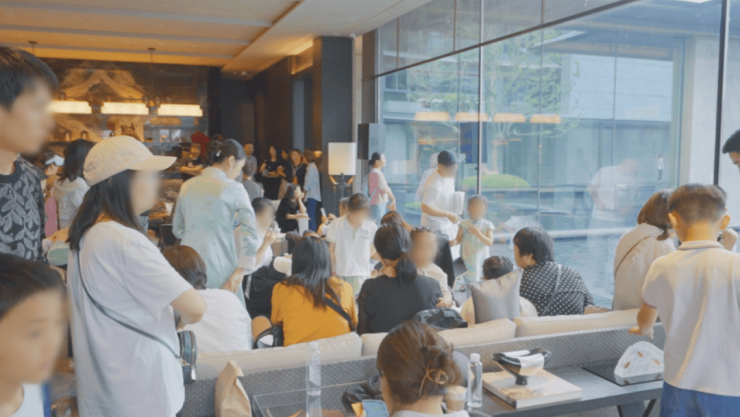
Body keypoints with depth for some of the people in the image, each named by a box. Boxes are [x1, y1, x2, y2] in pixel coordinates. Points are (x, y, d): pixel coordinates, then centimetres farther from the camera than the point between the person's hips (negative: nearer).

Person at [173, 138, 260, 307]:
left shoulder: (187, 186, 8)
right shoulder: (233, 188, -6)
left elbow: (177, 229, 17)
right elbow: (250, 234, -14)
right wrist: (239, 272, -11)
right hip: (218, 267, -5)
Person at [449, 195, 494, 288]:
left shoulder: (487, 225, -6)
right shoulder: (464, 224, -6)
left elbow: (490, 242, -14)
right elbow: (459, 238, -1)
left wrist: (478, 233, -27)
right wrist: (455, 242, -25)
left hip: (482, 257, 1)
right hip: (468, 258, -1)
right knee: (471, 281, 8)